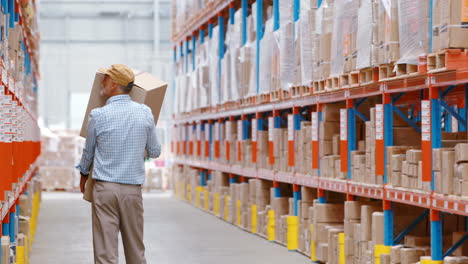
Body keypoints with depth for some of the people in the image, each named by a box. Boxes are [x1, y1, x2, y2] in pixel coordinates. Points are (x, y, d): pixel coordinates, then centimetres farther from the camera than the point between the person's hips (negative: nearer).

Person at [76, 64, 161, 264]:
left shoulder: (98, 115, -5)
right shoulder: (145, 113, 1)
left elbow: (88, 152, 10)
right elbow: (155, 152, 12)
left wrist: (83, 175, 30)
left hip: (105, 188, -3)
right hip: (133, 189, 3)